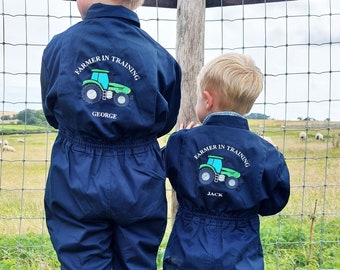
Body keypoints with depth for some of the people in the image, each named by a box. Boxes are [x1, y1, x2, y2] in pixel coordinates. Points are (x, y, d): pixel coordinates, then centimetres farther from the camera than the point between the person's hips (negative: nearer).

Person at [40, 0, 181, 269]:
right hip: (139, 183, 1)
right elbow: (166, 122, 7)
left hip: (77, 181, 0)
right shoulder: (158, 54, -5)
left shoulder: (60, 45, -5)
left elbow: (51, 112, 8)